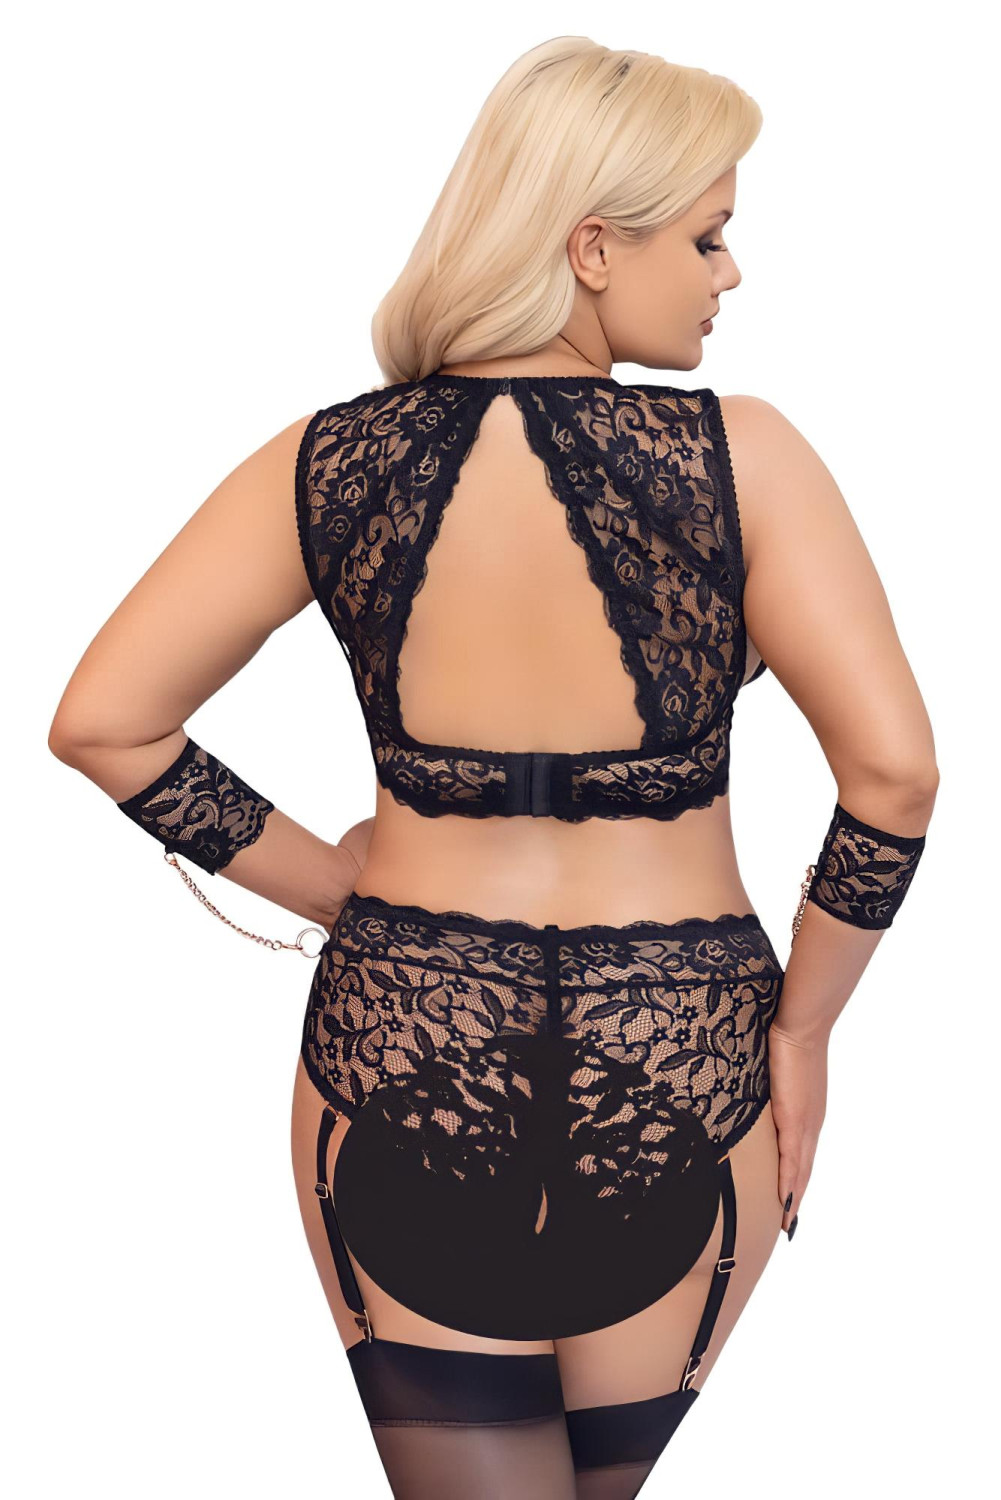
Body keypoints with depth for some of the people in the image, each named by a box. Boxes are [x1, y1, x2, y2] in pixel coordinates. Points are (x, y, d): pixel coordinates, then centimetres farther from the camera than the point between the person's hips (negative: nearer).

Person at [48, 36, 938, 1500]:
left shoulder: (331, 462, -3)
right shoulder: (737, 455, -12)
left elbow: (99, 723, -3)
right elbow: (895, 770, -16)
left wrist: (325, 882, 6)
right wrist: (802, 1023, -2)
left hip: (401, 1050, 1)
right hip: (677, 1071, -1)